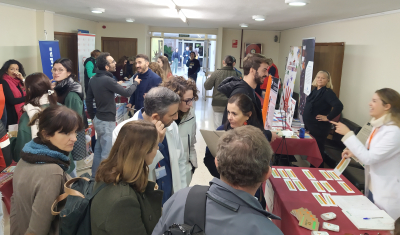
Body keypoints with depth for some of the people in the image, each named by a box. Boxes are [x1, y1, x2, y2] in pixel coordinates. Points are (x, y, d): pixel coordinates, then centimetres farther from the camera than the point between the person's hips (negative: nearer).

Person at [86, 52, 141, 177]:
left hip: (98, 119, 9)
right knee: (107, 152, 0)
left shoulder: (93, 79, 5)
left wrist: (92, 116, 21)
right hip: (107, 121, -9)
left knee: (99, 149, 18)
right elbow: (126, 92, -18)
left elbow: (88, 99, 12)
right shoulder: (107, 80, -22)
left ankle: (95, 175, 29)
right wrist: (135, 82, 1)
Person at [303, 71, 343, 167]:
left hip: (319, 127, -9)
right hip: (309, 126, 9)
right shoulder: (315, 90, 10)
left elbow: (339, 106, -29)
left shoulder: (328, 92, -15)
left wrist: (328, 117, -21)